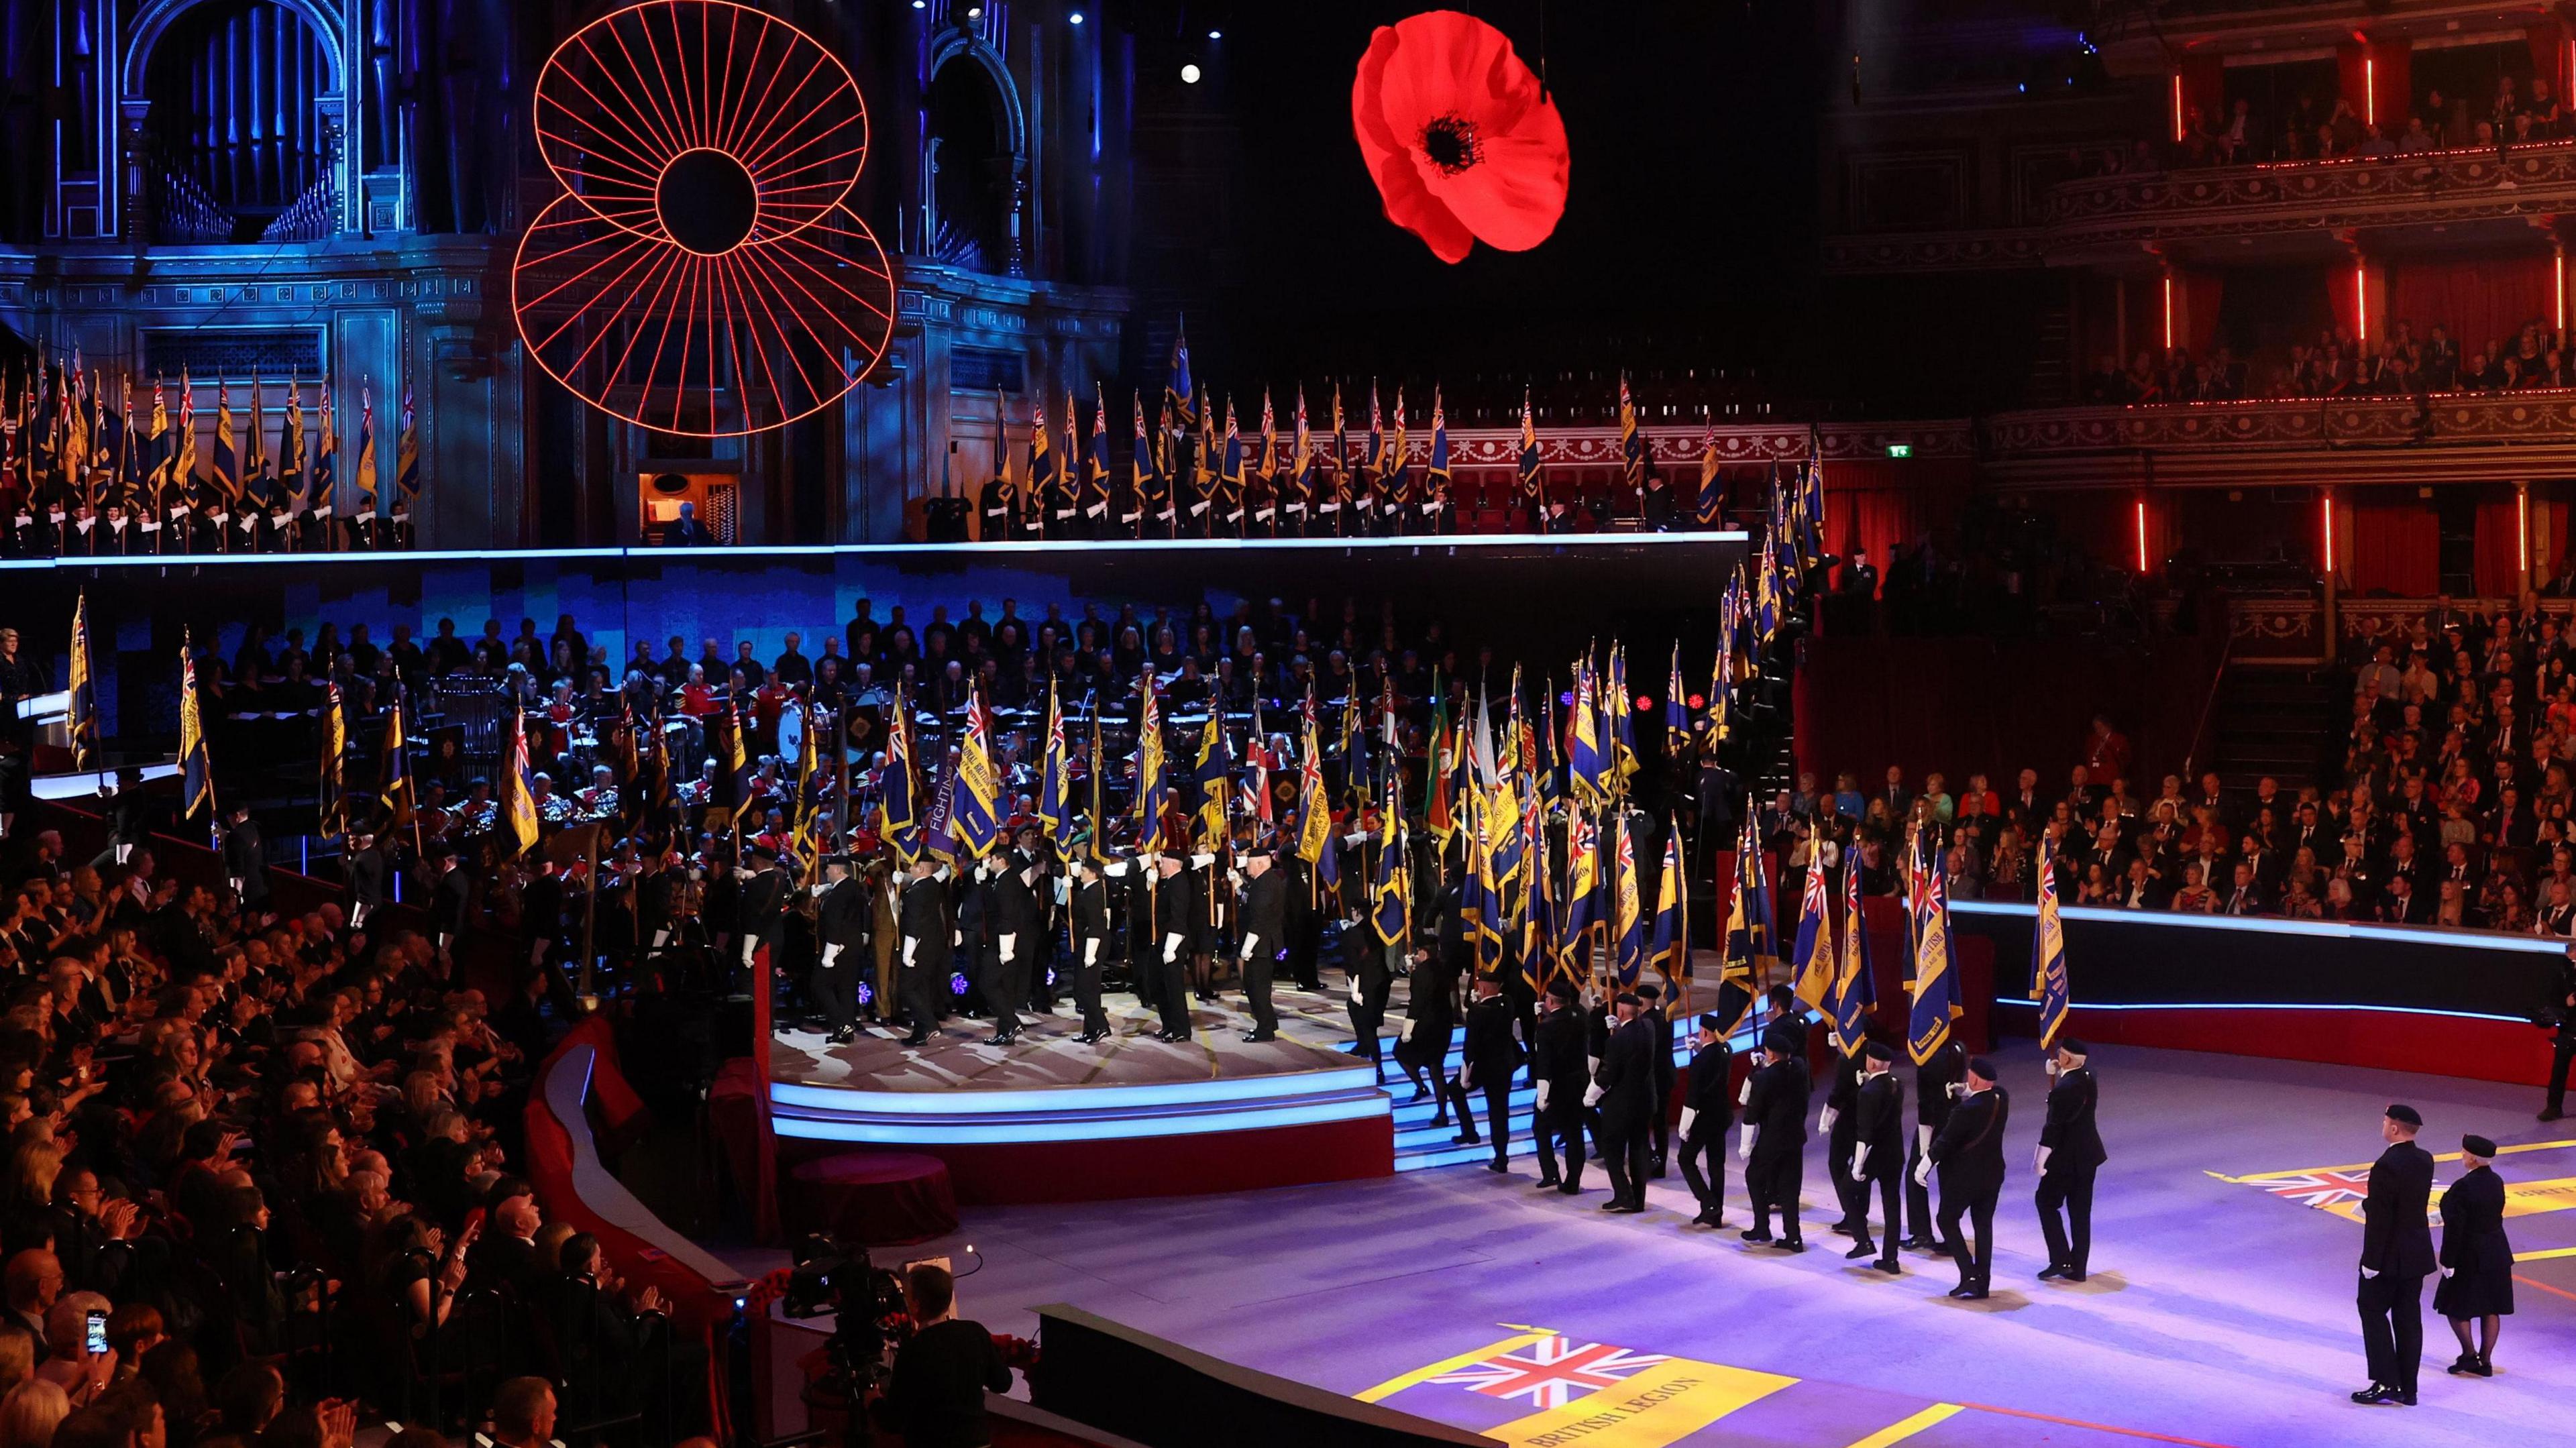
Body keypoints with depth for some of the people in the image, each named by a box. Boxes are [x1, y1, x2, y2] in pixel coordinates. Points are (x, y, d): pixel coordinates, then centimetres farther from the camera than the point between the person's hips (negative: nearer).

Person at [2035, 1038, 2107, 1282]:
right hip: (2088, 1154, 8)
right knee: (2081, 1211, 13)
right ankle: (2078, 1268, 17)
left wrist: (2041, 1160, -11)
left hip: (2066, 1158, -8)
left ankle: (2060, 1260, 5)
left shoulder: (2063, 1089, -24)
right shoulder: (2088, 1076, -1)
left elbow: (2053, 1127, -20)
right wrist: (2056, 1073, 9)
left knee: (2046, 1202, 10)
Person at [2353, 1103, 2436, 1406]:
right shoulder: (2425, 1161, 2)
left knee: (2373, 1312, 5)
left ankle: (2386, 1383, 1)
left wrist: (2371, 1261, -17)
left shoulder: (2386, 1166, -23)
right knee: (2408, 1318, 11)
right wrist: (2370, 1205, 7)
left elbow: (2379, 1218, -22)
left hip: (2390, 1256, -8)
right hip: (2417, 1254, 8)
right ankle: (2407, 1388, 16)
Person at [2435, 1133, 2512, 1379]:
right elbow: (2494, 1216, 8)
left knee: (2456, 1307, 9)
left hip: (2470, 1256, -7)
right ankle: (2485, 1361, 18)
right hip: (2496, 1253, 7)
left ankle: (2470, 1355, 9)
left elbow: (2455, 1228, -21)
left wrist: (2448, 1261, -14)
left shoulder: (2464, 1187, -23)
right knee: (2491, 1309, 11)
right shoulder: (2497, 1182, 0)